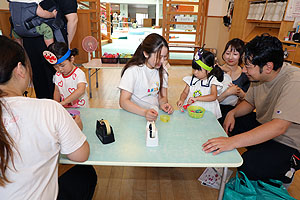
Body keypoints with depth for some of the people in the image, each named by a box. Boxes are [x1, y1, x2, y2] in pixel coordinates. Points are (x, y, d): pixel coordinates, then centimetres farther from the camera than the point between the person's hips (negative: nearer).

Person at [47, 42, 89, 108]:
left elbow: (81, 90, -31)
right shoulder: (58, 75, 6)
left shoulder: (79, 74, -16)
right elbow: (57, 91, 16)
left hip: (80, 109, -6)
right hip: (65, 109, 6)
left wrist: (63, 102, -35)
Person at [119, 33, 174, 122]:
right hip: (135, 114, -3)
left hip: (154, 114, 4)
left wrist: (163, 104, -14)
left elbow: (162, 96, 9)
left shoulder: (162, 72, 5)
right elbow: (123, 102, -16)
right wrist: (144, 112, -31)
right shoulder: (132, 70, -13)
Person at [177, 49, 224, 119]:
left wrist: (196, 98, -25)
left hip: (206, 110, -3)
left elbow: (213, 96, -15)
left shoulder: (212, 80, -3)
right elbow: (185, 92, 9)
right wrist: (182, 100, -13)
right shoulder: (191, 79, 8)